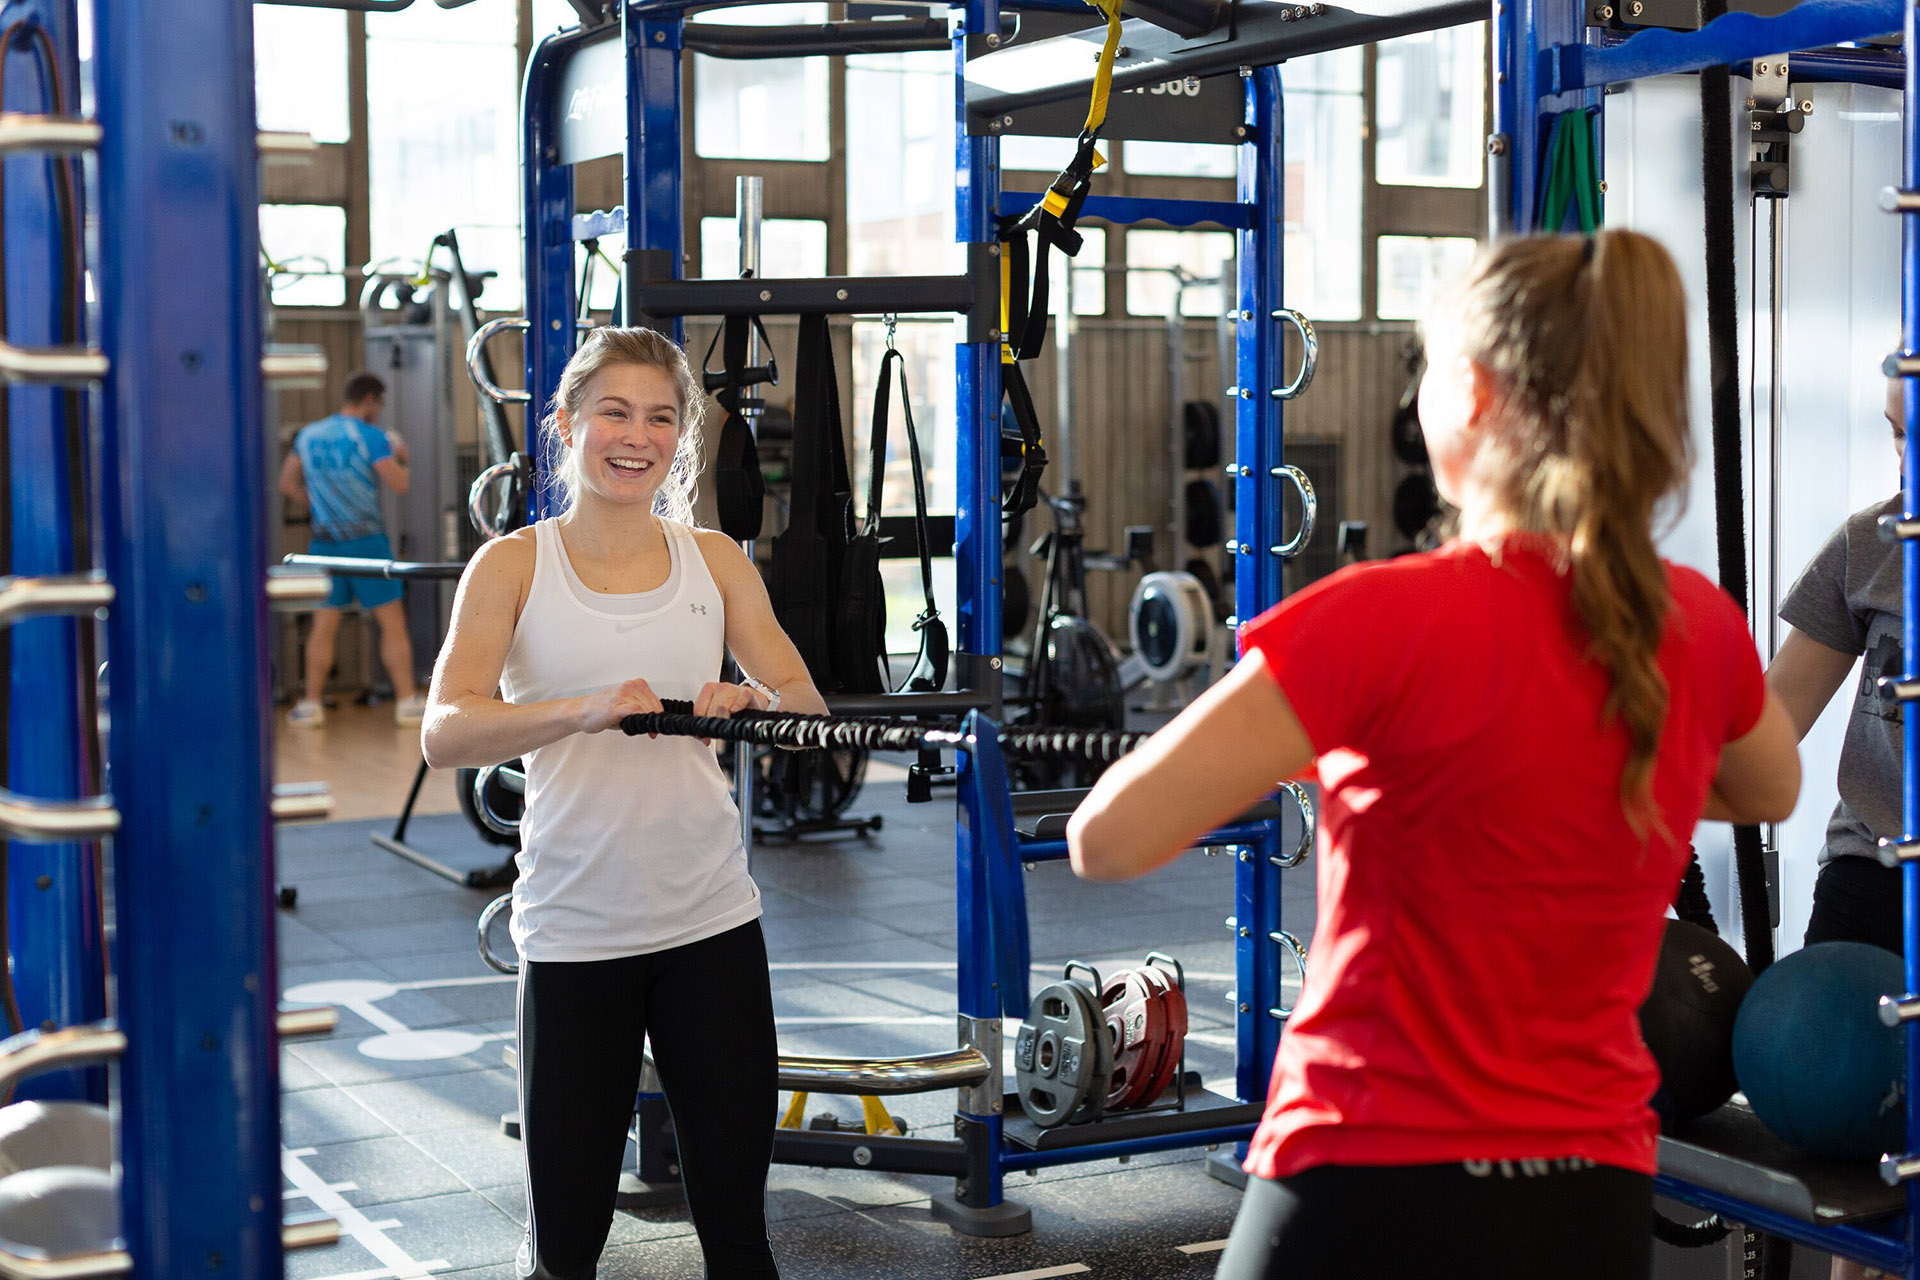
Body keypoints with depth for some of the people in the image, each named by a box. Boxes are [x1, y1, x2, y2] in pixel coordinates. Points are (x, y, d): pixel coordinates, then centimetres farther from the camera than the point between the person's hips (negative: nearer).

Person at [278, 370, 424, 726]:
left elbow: (287, 483, 16)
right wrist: (399, 456, 7)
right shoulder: (370, 436, -8)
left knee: (323, 627, 10)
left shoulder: (309, 434, 10)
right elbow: (398, 484, -12)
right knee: (392, 623, 1)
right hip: (366, 541, -5)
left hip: (325, 541, 5)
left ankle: (311, 703, 9)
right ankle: (407, 700, 1)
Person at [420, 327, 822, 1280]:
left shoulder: (715, 560, 7)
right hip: (573, 932, -2)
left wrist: (750, 702, -21)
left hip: (712, 923, 2)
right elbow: (445, 733, -14)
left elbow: (806, 703, 2)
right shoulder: (513, 566, -1)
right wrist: (584, 711, -31)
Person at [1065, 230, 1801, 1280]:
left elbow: (1106, 839, -21)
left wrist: (1283, 749, -3)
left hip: (1373, 1191, -5)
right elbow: (1770, 793, 25)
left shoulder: (1386, 618, -18)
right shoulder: (1702, 629, 1)